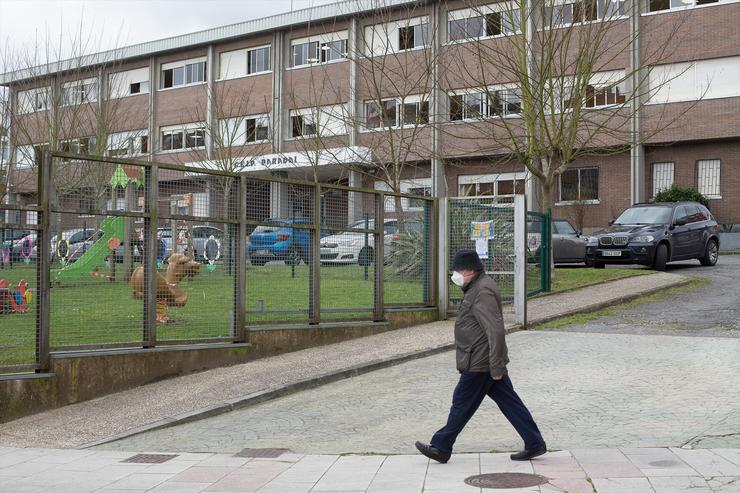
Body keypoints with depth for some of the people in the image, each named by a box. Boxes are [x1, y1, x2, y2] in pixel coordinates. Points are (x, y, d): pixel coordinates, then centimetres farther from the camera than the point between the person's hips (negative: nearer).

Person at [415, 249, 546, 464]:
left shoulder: (482, 292, -20)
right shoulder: (479, 287, 15)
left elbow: (496, 330, -25)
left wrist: (496, 366, -24)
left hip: (480, 364, -10)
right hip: (490, 362, 10)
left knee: (462, 404, 1)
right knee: (509, 403, 11)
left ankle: (441, 448, 13)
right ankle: (534, 444, 13)